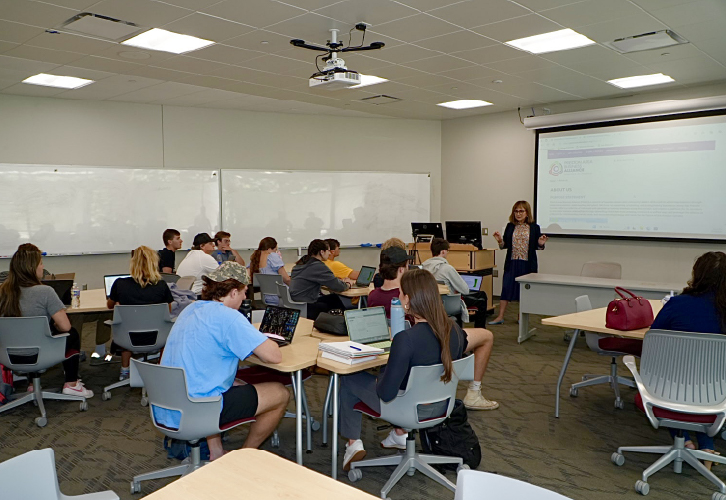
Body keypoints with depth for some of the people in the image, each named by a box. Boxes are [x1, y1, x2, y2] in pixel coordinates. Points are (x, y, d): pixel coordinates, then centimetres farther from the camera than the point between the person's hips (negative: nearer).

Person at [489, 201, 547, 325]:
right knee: (506, 288, -1)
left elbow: (537, 246, 4)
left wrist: (541, 245, -17)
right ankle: (500, 317, 3)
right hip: (512, 263, 1)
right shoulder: (510, 226, 5)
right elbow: (505, 245, 9)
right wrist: (500, 241, -11)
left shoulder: (534, 227, -1)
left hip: (528, 264, -1)